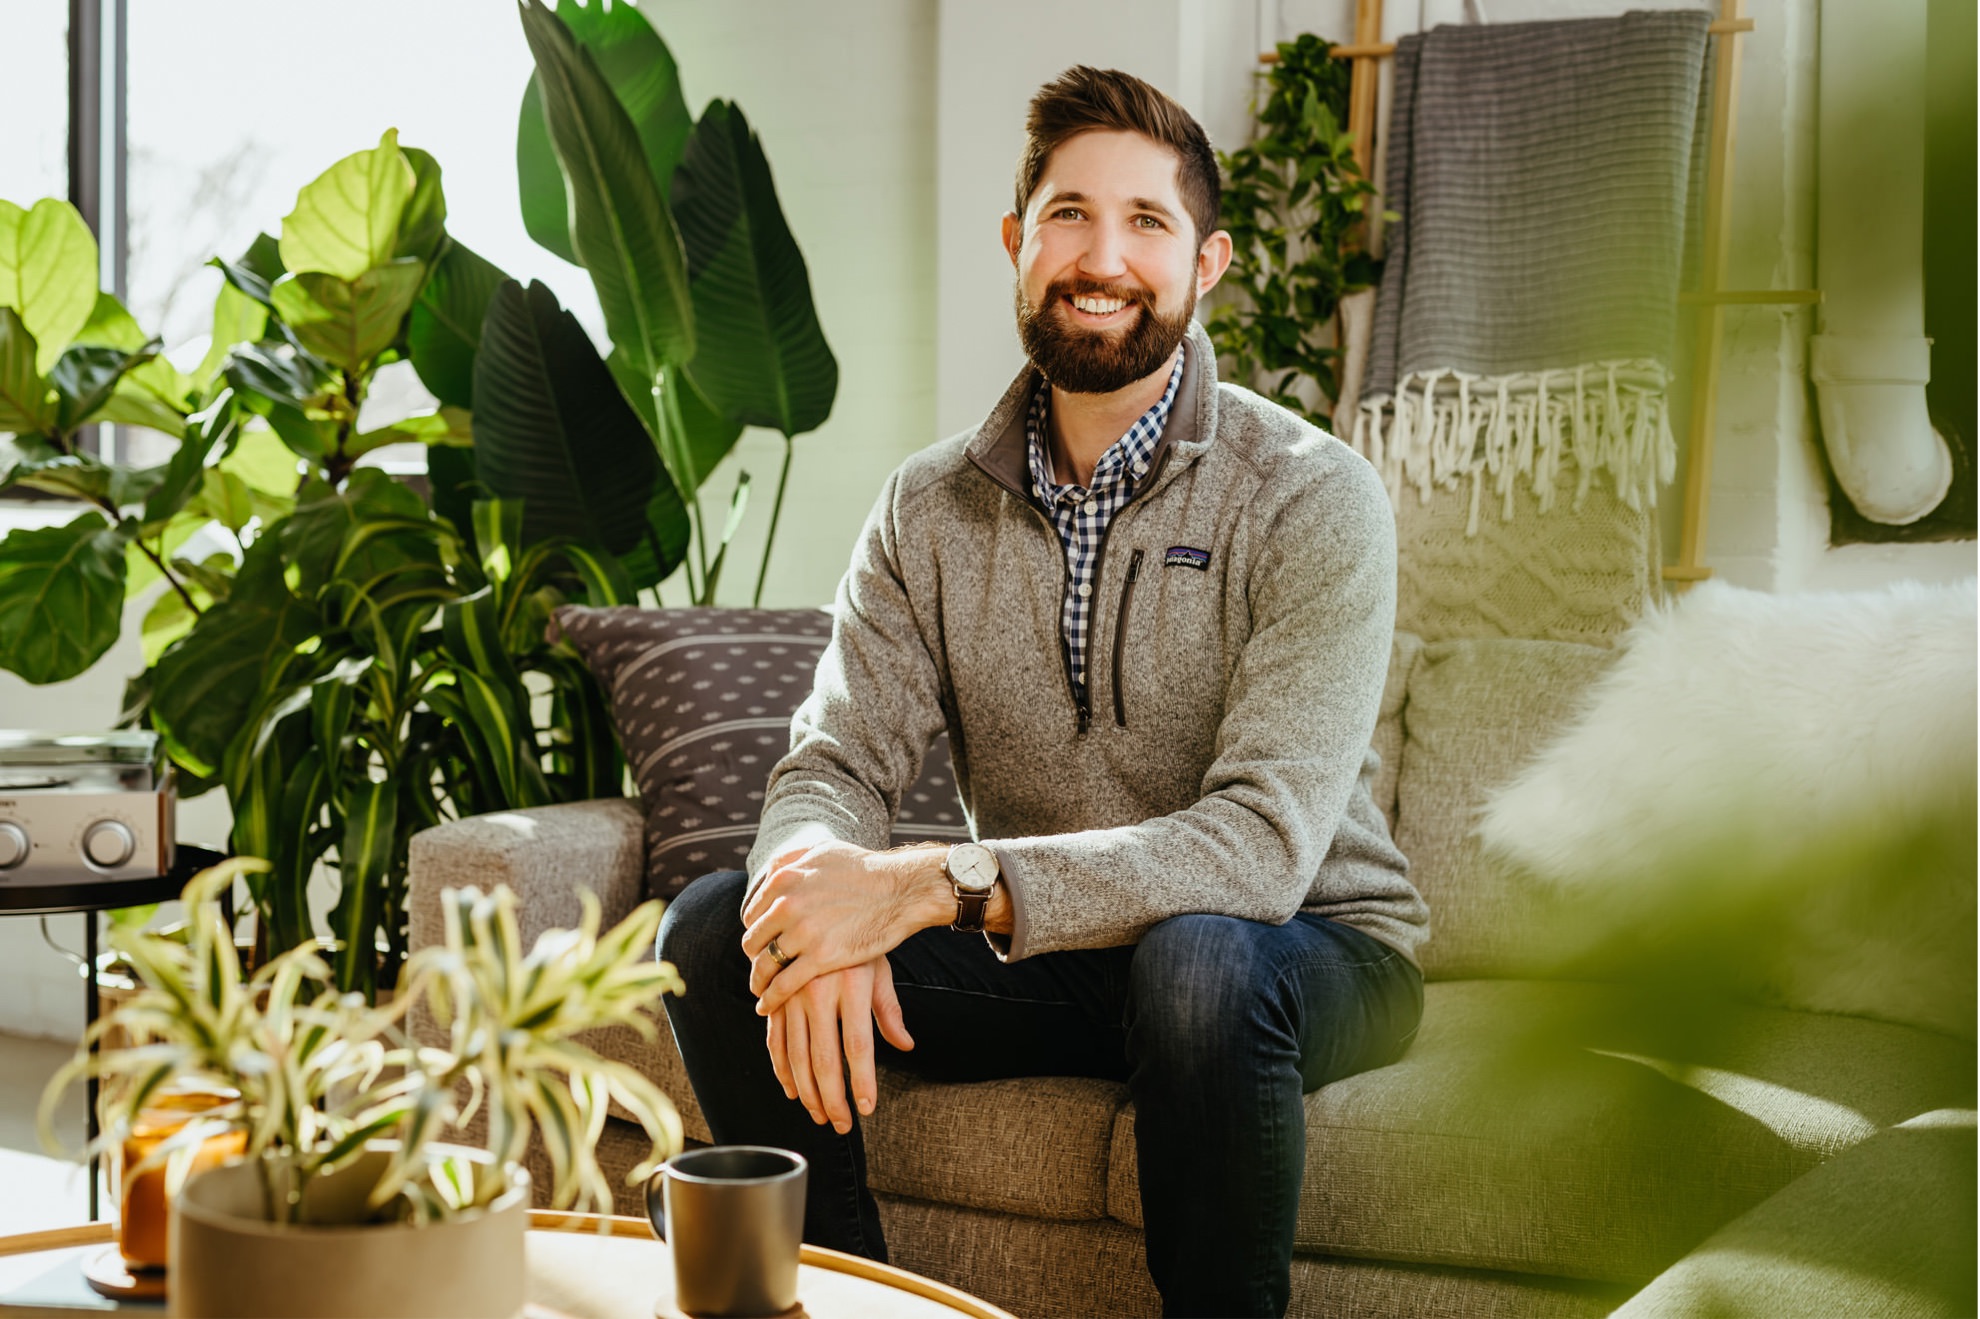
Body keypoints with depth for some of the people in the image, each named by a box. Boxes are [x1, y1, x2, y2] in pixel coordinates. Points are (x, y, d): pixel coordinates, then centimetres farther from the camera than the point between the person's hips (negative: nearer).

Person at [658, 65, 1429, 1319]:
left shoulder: (1316, 499, -16)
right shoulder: (931, 510, 0)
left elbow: (1264, 847, -26)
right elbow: (834, 767, -7)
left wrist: (935, 883, -36)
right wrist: (821, 907, -33)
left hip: (1306, 950, -4)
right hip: (1046, 958, 4)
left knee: (1199, 961, -38)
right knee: (714, 929, -14)